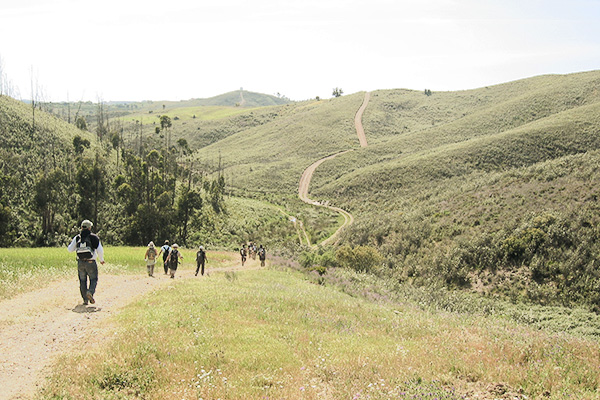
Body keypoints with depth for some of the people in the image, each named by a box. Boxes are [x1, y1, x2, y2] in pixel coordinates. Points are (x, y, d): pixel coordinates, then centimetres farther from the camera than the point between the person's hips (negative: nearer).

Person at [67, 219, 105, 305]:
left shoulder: (77, 238, 5)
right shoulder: (93, 237, -5)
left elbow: (70, 249, 7)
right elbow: (100, 250, -9)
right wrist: (101, 260, 7)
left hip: (80, 263, 3)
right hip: (91, 262, -3)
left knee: (82, 281, 13)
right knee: (93, 279, 9)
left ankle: (85, 299, 10)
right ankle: (90, 292, -18)